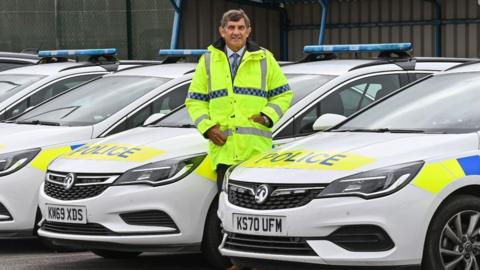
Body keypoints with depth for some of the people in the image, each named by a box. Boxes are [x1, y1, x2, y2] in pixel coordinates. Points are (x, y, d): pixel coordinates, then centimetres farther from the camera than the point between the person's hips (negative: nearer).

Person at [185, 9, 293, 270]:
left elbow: (283, 94, 13)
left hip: (257, 147, -1)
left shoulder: (264, 59, 10)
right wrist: (207, 127, -2)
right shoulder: (208, 60, 13)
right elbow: (194, 99, 14)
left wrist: (268, 116, -4)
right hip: (223, 148, 1)